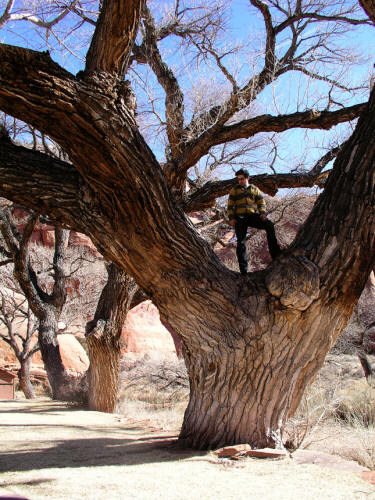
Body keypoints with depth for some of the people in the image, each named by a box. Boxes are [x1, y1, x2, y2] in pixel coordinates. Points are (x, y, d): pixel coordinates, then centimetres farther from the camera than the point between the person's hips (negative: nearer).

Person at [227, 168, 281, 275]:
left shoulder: (254, 189, 19)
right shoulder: (234, 190, 14)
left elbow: (261, 202, 15)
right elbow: (230, 205, 9)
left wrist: (262, 213, -5)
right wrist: (231, 218, -5)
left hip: (252, 215, 1)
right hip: (239, 217, -1)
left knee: (269, 225, -23)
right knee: (241, 242, -7)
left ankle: (275, 254, -23)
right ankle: (243, 269, -7)